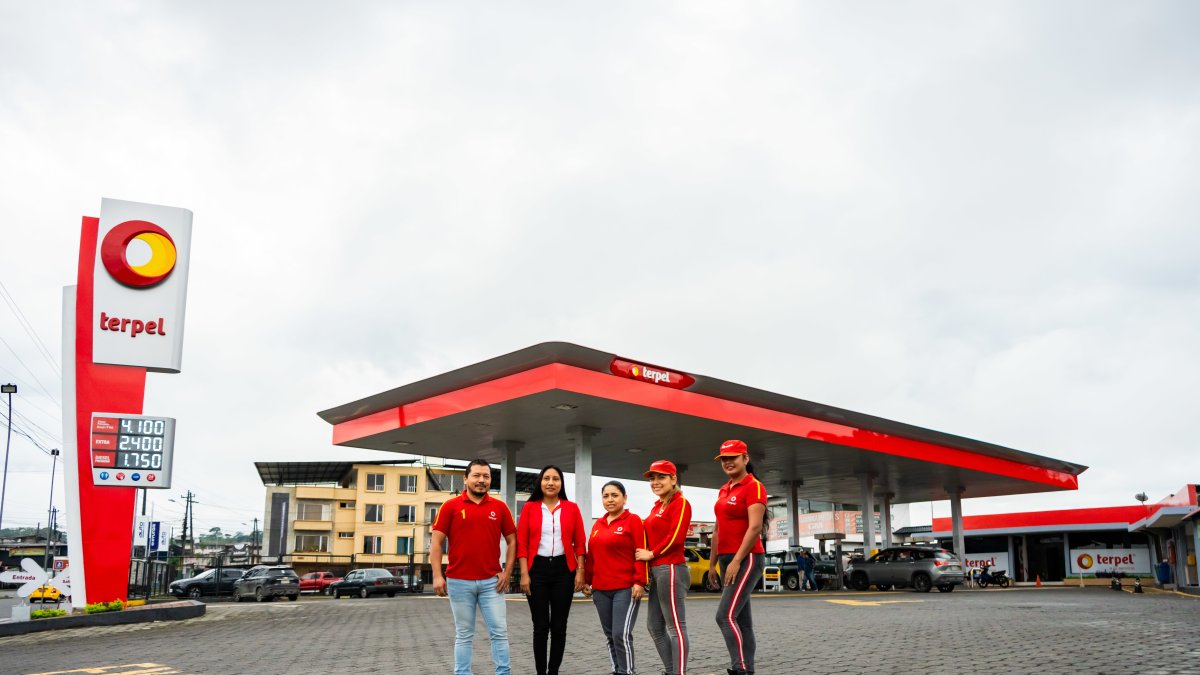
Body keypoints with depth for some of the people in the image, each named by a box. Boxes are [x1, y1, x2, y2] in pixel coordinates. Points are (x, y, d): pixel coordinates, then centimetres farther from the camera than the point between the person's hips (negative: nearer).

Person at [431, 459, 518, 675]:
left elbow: (512, 540, 10)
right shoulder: (450, 506, 0)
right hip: (459, 582, -1)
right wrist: (437, 575, -9)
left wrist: (507, 572, 1)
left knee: (499, 631, 2)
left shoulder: (500, 507, 5)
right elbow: (436, 542, -1)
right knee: (464, 635, 7)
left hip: (491, 582, 1)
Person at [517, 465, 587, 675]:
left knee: (559, 626, 6)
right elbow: (521, 543, -1)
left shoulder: (571, 508, 4)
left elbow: (580, 543, 4)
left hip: (563, 569, 1)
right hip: (537, 569, -1)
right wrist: (524, 573, -7)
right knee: (540, 625, 2)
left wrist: (580, 571, -2)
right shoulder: (529, 507, 1)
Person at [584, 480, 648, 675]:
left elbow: (641, 553, -10)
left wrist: (639, 582, -16)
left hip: (626, 588, -6)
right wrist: (587, 581, 16)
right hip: (600, 589, 6)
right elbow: (591, 555, 18)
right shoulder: (597, 524, 14)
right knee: (610, 635, 10)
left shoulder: (633, 520, -4)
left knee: (622, 634, -11)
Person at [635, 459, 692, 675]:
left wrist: (651, 554, -11)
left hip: (670, 570, -10)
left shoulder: (680, 503, -7)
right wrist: (649, 557, 7)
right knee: (654, 626, 13)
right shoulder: (657, 506, 19)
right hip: (657, 571, 10)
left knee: (675, 626, -7)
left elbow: (676, 536, -17)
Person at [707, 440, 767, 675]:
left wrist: (737, 561, -21)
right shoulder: (724, 490, 16)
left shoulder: (754, 487, -9)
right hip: (727, 559, 8)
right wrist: (712, 563, 16)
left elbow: (755, 527, -18)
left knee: (725, 615, -16)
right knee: (741, 619, 9)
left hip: (746, 559, -8)